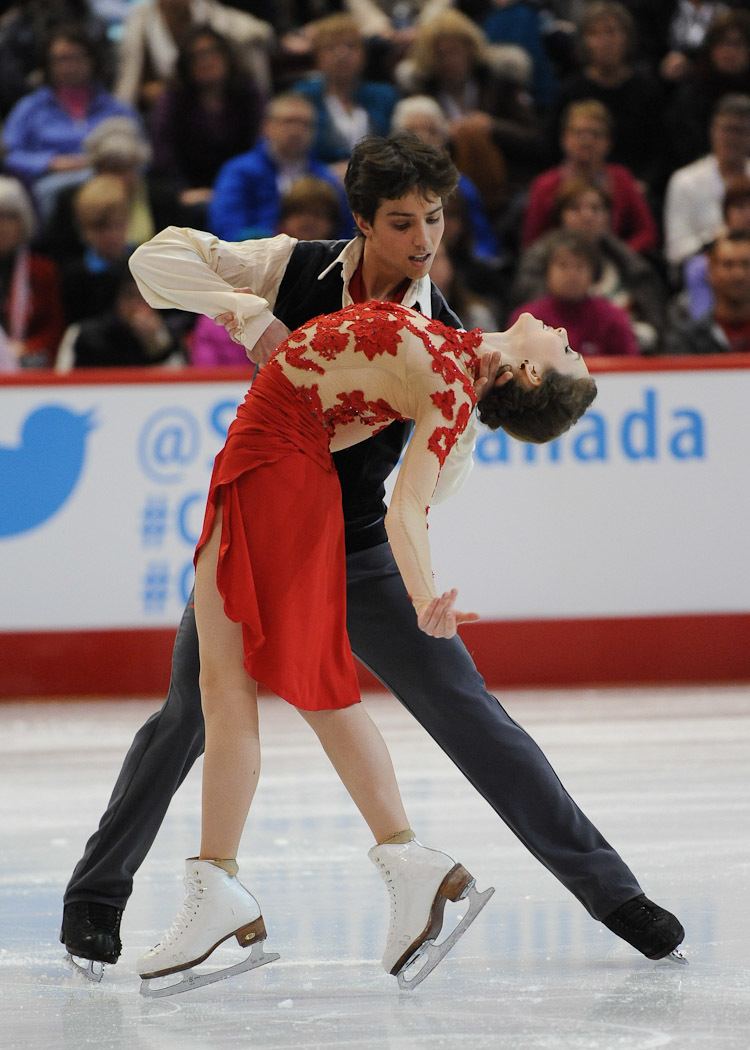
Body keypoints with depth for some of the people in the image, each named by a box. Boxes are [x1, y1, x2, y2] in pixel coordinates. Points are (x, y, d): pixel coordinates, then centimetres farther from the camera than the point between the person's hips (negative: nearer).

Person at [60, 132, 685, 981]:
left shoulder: (439, 332, -7)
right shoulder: (294, 270, -9)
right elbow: (158, 259, -11)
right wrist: (250, 315, -24)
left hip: (356, 551, 1)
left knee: (466, 712, -5)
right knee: (187, 717, -3)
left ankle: (607, 888, -3)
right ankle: (95, 896, 16)